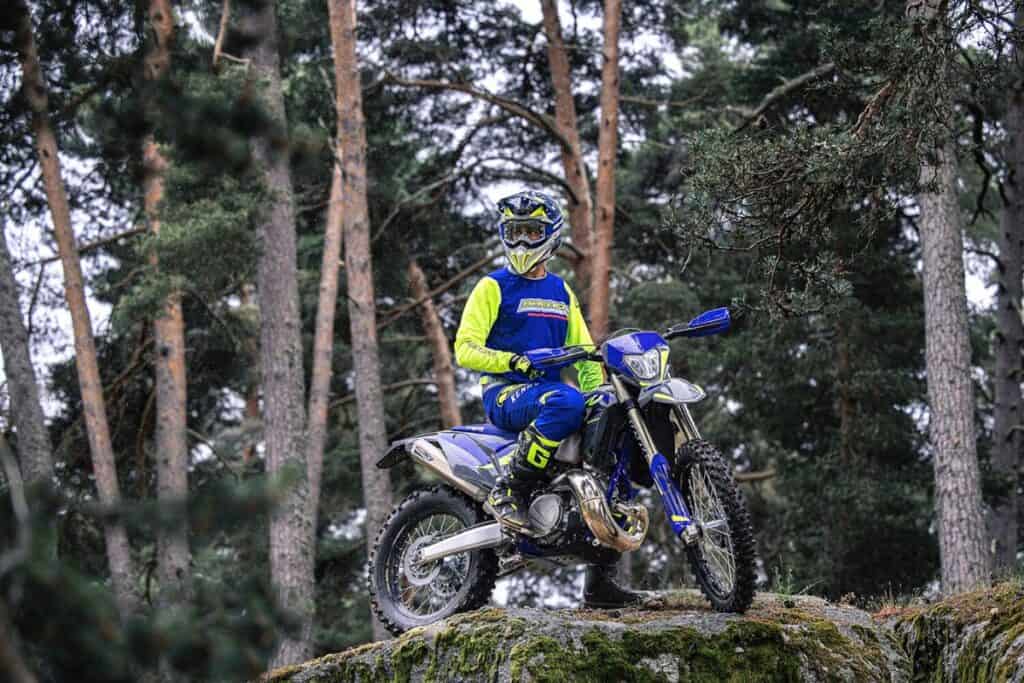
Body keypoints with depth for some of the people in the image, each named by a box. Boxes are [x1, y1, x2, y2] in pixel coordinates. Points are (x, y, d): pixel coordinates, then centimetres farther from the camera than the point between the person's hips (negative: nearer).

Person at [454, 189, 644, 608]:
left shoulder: (561, 292, 21)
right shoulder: (494, 287, 3)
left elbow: (582, 351, 23)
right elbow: (465, 349, -6)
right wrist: (512, 361, -22)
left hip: (548, 388, 7)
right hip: (505, 393, -7)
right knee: (565, 403, -39)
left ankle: (601, 578, -6)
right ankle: (508, 491, -28)